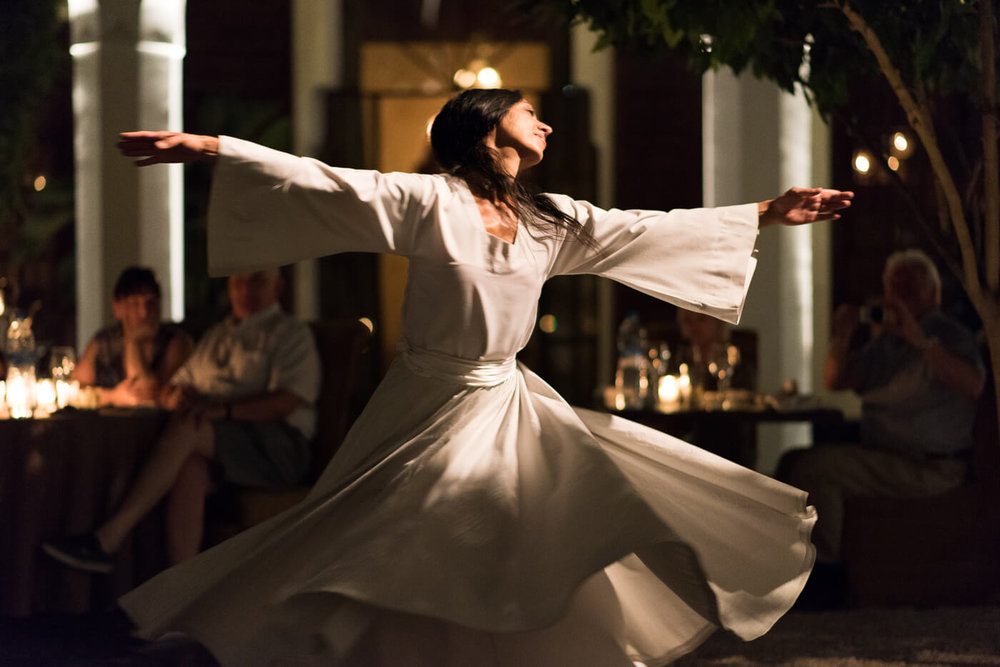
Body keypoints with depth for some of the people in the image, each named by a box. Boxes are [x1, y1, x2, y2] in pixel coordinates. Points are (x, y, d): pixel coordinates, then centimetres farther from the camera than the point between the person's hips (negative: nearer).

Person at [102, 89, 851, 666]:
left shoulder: (552, 221, 5)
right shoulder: (427, 202, -12)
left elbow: (657, 231, 12)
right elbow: (320, 183, -19)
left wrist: (766, 214, 12)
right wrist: (209, 148, -29)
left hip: (510, 405, 6)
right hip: (432, 410, -5)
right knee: (389, 567, -5)